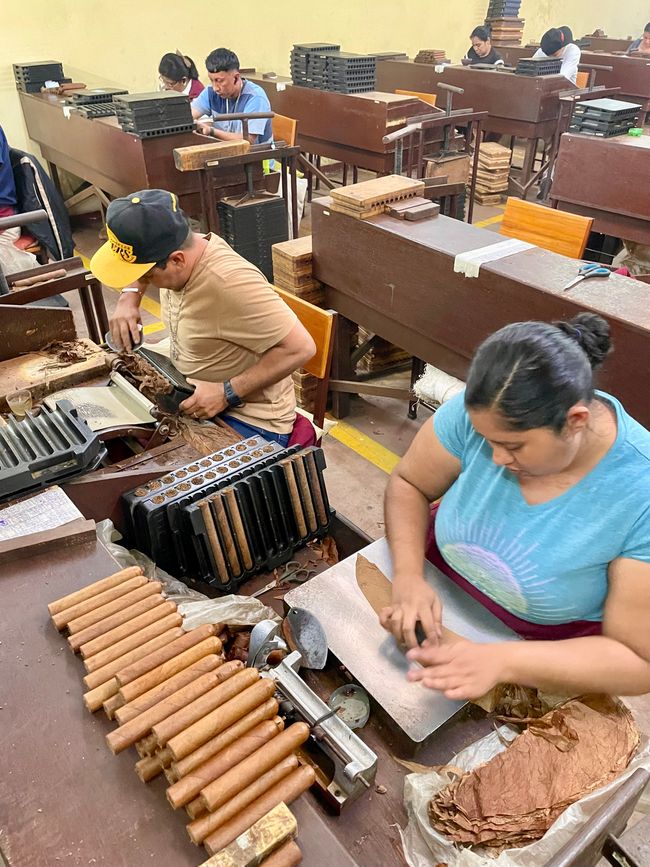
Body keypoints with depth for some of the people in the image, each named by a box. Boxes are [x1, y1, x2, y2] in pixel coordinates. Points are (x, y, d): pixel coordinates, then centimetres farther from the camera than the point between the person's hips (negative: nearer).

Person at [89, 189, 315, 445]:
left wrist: (227, 393, -26)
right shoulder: (180, 247, -3)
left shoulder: (230, 283, -29)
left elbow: (300, 348, -27)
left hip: (248, 422, -8)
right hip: (191, 398, 8)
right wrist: (129, 297, 1)